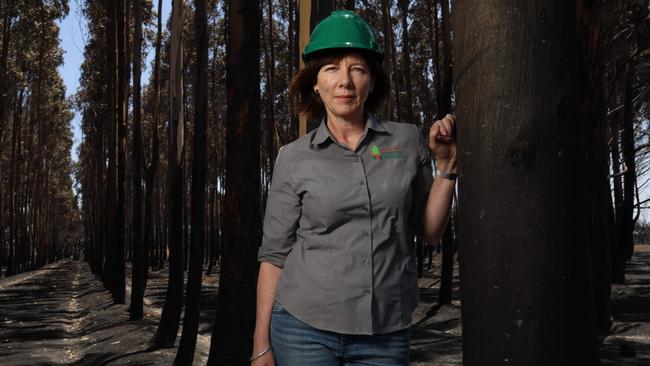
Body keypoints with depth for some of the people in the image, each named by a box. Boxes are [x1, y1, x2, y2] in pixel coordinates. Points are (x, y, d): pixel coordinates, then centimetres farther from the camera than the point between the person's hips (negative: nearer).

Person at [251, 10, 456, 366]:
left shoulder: (407, 141, 2)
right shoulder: (294, 158, -1)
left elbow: (430, 232, 8)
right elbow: (274, 254, 1)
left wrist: (446, 164, -2)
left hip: (385, 336, 1)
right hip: (304, 329, -1)